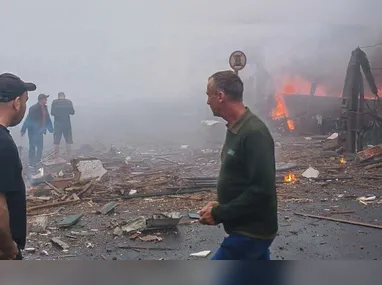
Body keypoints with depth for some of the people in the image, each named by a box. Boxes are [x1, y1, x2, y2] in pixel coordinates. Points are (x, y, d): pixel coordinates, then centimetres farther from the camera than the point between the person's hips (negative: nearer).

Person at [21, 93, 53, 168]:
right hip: (33, 131, -7)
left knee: (40, 146, 12)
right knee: (32, 147, 0)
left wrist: (50, 128, 6)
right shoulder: (34, 108, -17)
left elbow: (47, 118, 8)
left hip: (40, 131, 7)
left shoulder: (45, 107, 3)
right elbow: (28, 120, -17)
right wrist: (23, 130, -17)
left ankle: (38, 161, 23)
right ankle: (32, 163, 8)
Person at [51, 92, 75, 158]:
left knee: (56, 140, 8)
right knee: (68, 140, 12)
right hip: (67, 123, 1)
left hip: (57, 123, 0)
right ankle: (68, 154, 14)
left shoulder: (54, 102, -5)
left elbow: (52, 113, -4)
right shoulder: (69, 102, -2)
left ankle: (56, 155, 9)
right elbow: (72, 112, 2)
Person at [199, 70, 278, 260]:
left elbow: (261, 190, -27)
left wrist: (219, 214, -20)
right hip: (251, 228, 10)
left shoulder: (254, 133, -23)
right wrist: (220, 206, 6)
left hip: (251, 231, -10)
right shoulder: (236, 129, 8)